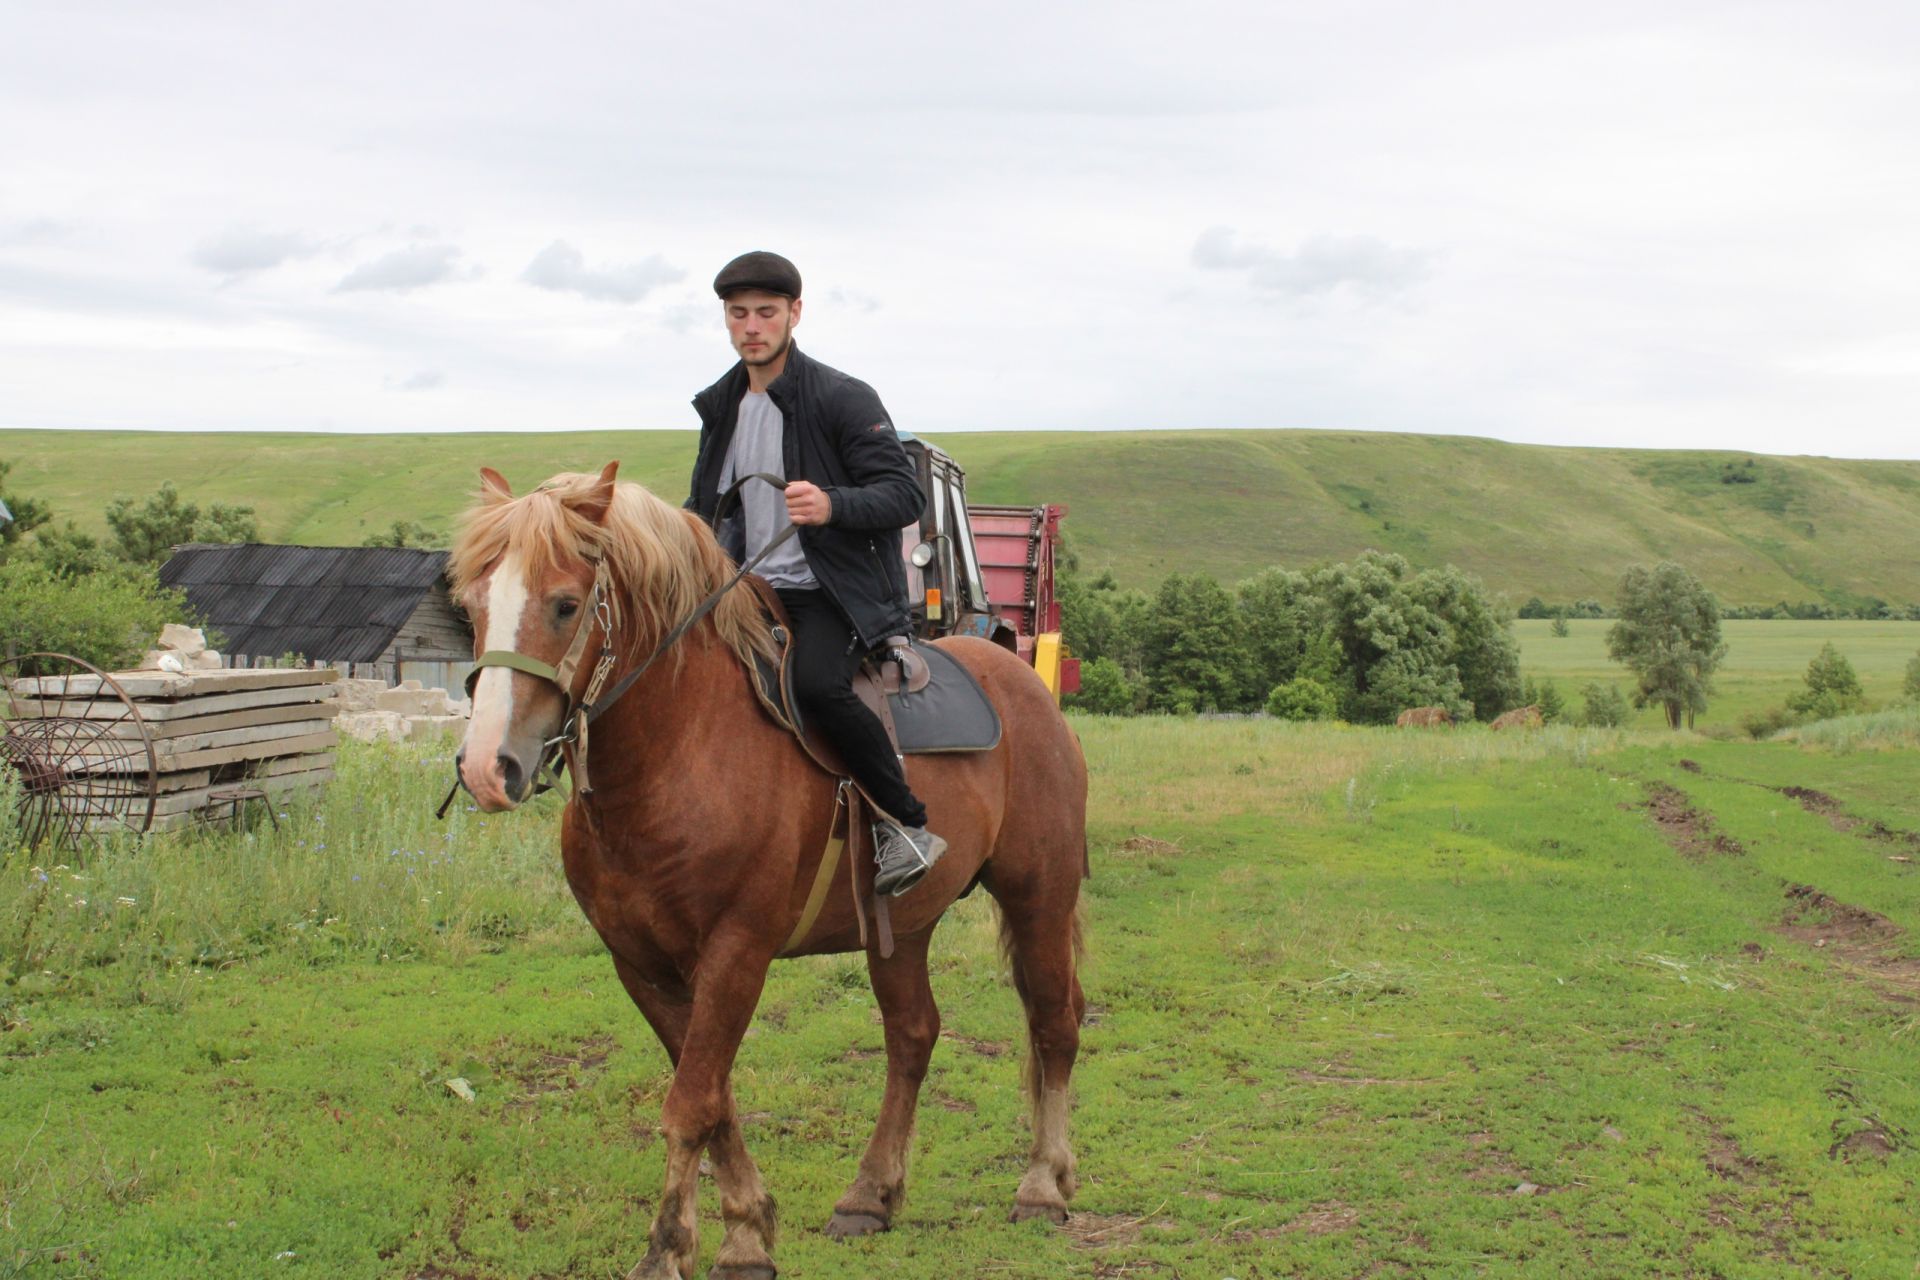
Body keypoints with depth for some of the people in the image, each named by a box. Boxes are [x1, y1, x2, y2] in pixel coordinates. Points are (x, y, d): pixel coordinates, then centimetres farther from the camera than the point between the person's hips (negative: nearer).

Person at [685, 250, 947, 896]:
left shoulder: (843, 399, -7)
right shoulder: (720, 406, 14)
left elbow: (905, 494, -13)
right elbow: (706, 506, 28)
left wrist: (833, 505, -32)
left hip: (832, 593, -7)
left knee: (816, 681, -33)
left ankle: (908, 823, -17)